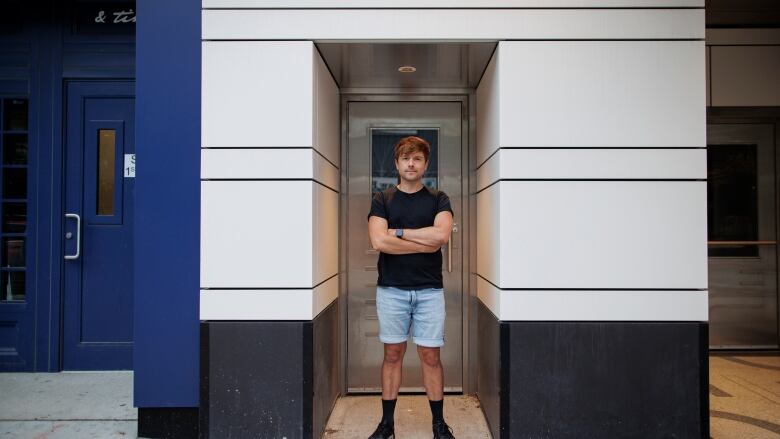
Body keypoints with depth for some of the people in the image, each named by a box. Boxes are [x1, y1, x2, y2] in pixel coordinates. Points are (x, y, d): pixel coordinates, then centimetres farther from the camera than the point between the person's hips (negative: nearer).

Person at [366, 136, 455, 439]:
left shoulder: (438, 199, 5)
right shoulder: (382, 200, 5)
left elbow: (441, 234, -14)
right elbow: (379, 241, -11)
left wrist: (398, 232, -8)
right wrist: (425, 243, -9)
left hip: (429, 289, 0)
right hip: (391, 289, 0)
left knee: (430, 356, 6)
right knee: (393, 354, 8)